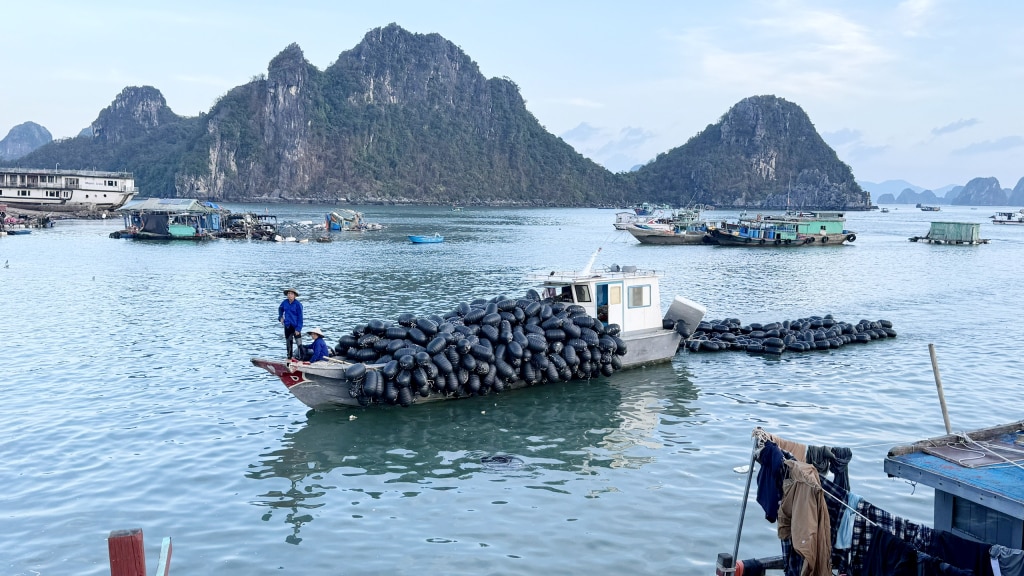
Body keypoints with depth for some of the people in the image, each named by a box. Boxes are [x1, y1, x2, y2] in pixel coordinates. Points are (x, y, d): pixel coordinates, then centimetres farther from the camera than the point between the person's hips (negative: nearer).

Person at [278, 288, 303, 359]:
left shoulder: (298, 304, -12)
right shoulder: (285, 302, 2)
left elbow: (300, 317, -12)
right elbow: (280, 309, 25)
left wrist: (298, 329, -16)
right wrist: (280, 317, 9)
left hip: (295, 326, -5)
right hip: (287, 326, 5)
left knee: (299, 343, -11)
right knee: (289, 342, 14)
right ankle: (289, 357, 26)